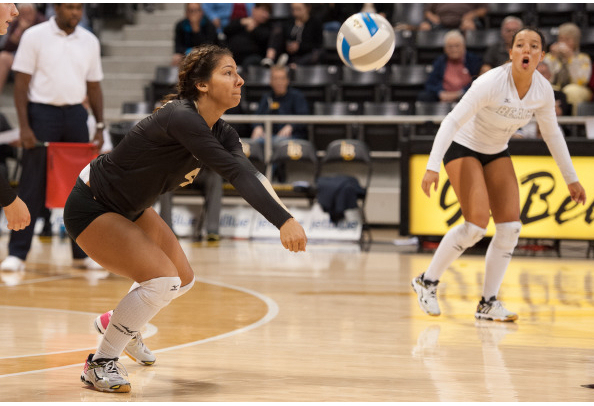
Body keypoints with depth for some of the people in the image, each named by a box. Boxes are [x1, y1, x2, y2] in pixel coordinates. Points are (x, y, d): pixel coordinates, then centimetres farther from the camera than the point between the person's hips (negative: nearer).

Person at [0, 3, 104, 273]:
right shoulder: (34, 36, -3)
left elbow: (94, 87, 14)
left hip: (76, 114, 4)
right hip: (42, 112, -4)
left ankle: (82, 251, 13)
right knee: (32, 186, -5)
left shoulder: (89, 41, 8)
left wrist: (100, 127, 6)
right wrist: (24, 126, -12)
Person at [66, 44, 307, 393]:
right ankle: (100, 364, -5)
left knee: (184, 280, 17)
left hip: (131, 209, 10)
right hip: (90, 209, -10)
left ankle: (115, 323, 43)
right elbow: (234, 172, -41)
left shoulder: (220, 131, -4)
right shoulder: (181, 118, -31)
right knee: (161, 279, -21)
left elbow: (249, 174, -20)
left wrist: (286, 217, -39)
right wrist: (283, 221, -49)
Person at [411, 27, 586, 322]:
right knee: (477, 224, -19)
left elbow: (552, 134, 5)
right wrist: (433, 166, -40)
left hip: (497, 153, 6)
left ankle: (488, 303, 1)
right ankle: (427, 281, -1)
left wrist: (571, 178, 10)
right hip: (462, 148, -6)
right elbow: (452, 121, -31)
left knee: (510, 226, -7)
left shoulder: (543, 90, -11)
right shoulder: (491, 83, -30)